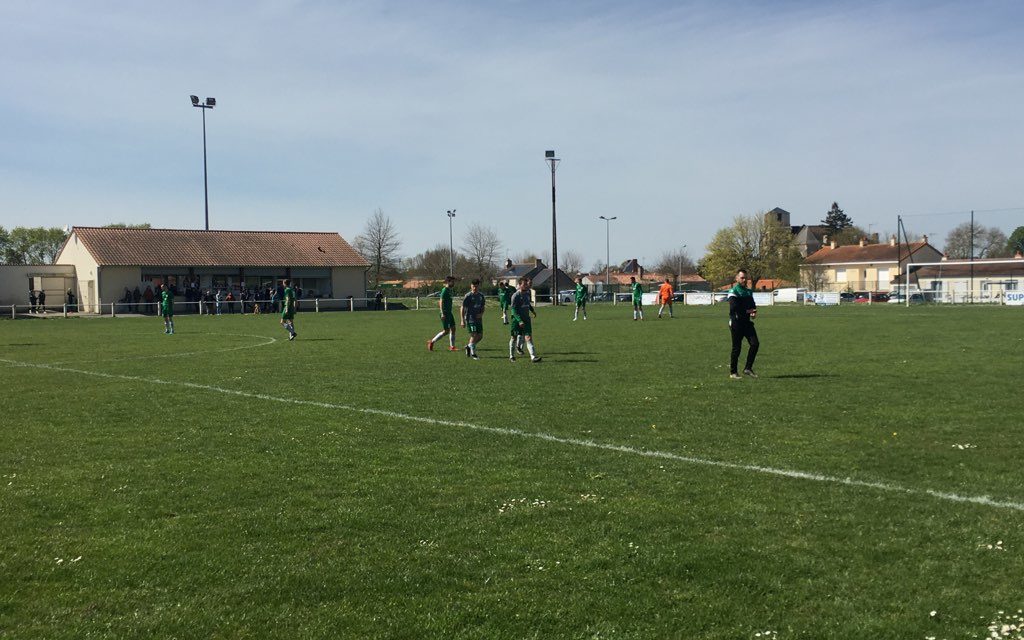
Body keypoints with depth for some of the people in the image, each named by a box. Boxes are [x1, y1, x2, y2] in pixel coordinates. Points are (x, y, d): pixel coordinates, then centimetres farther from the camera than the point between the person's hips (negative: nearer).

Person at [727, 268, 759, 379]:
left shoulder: (749, 292, 16)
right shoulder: (733, 292, -9)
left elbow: (752, 305, 23)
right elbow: (734, 308, -21)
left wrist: (754, 311, 0)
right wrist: (748, 311, -16)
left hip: (747, 322, 7)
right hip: (736, 323, -7)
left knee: (755, 343, -5)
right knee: (736, 348, -2)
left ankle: (748, 368, 5)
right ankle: (733, 372, 8)